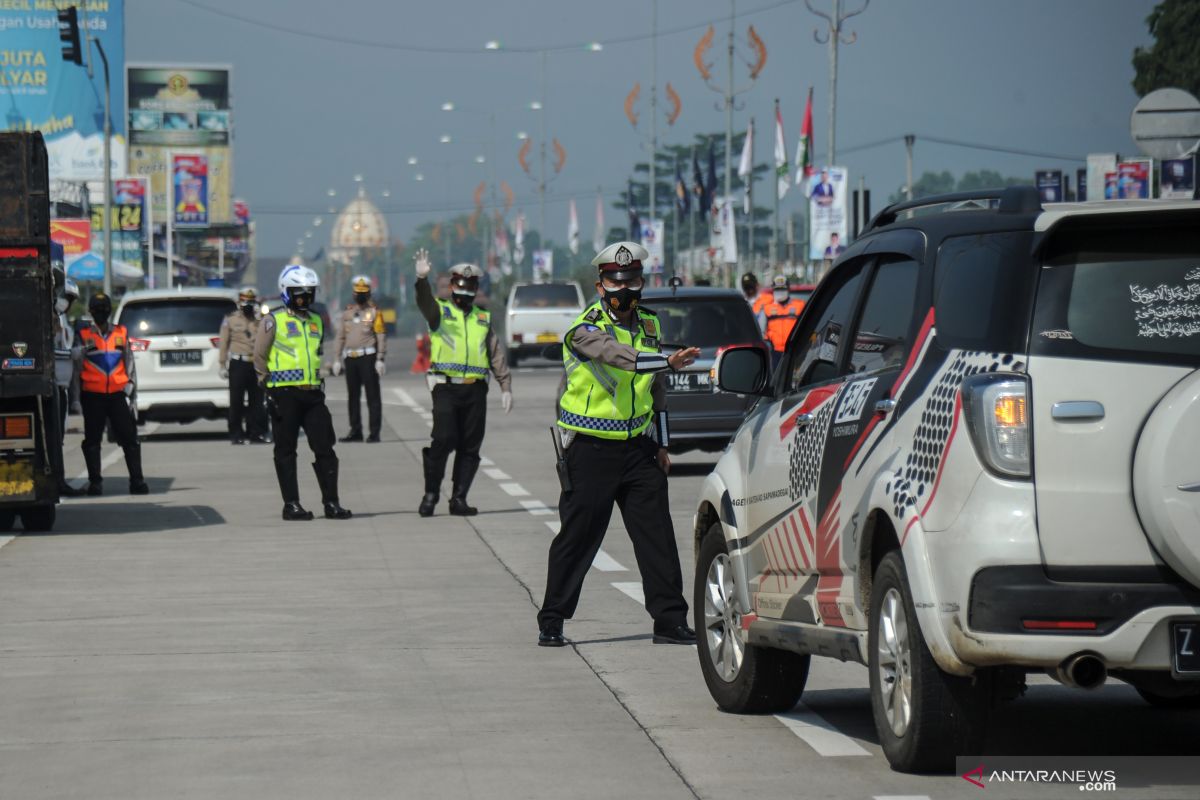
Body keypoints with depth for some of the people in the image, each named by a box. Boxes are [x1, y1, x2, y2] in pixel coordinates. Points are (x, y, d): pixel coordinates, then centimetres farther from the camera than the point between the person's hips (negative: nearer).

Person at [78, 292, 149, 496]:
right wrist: (77, 395, 3)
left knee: (129, 437, -2)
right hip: (93, 395, -1)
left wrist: (130, 392, 7)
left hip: (118, 393, 1)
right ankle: (95, 482, 10)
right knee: (92, 440, 3)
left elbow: (130, 364, 14)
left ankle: (137, 481, 0)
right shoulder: (84, 336, 5)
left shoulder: (121, 334, 11)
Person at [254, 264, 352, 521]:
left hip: (313, 394, 5)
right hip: (285, 394, -5)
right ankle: (291, 505, 3)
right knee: (286, 451, 0)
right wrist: (269, 384, -5)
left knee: (325, 449, 1)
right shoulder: (273, 321, -2)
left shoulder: (316, 321, 16)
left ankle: (331, 503, 5)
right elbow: (259, 357, -2)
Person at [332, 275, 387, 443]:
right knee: (353, 396, 10)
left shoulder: (374, 311, -1)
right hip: (350, 358, 6)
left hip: (368, 357, -6)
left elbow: (381, 336, -6)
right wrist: (337, 359, 9)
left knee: (372, 396, -5)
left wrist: (380, 359, -14)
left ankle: (374, 432, -5)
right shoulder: (347, 312, 14)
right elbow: (340, 336, 16)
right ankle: (355, 431, 17)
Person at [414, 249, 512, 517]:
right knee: (443, 440, -15)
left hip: (475, 391, 4)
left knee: (470, 447, 4)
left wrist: (505, 386, 9)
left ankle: (459, 499, 10)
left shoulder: (483, 318, 18)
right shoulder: (440, 311, 6)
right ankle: (430, 494, -2)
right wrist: (422, 279, -37)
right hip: (446, 387, -4)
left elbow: (497, 354, 18)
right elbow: (425, 302, -17)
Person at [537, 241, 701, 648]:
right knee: (577, 536, -1)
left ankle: (670, 619, 5)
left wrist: (662, 443, 19)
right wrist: (668, 360, -44)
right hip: (590, 449, -5)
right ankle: (551, 621, 10)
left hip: (638, 446, 5)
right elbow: (616, 355, -32)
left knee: (657, 533, 0)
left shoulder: (649, 325, 11)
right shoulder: (586, 329, -10)